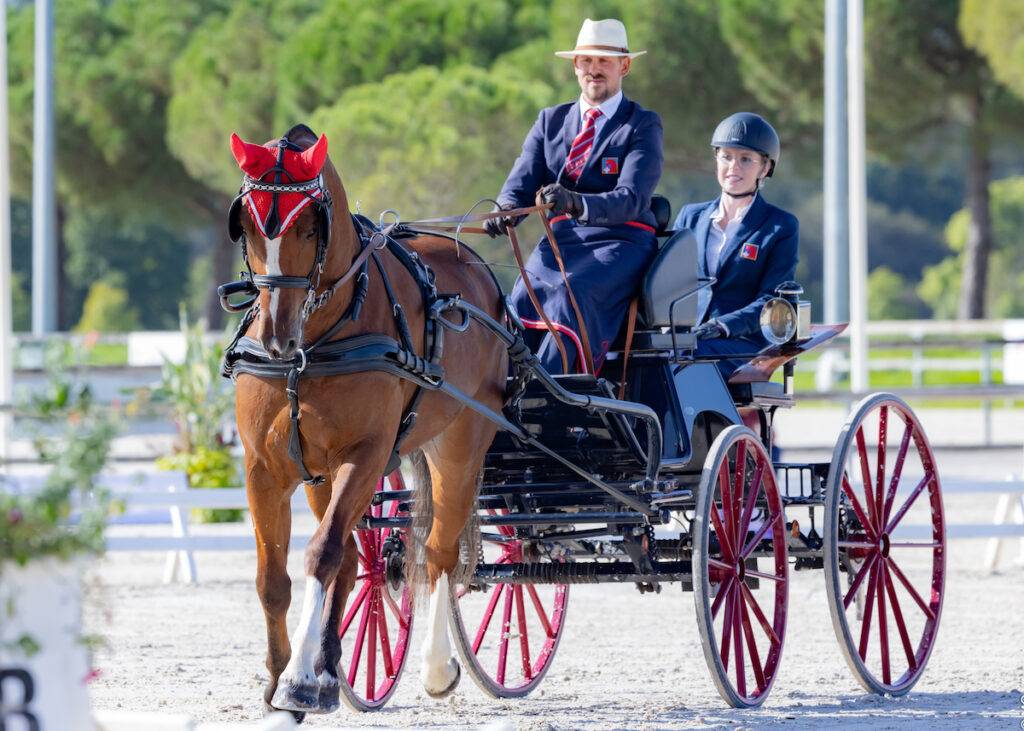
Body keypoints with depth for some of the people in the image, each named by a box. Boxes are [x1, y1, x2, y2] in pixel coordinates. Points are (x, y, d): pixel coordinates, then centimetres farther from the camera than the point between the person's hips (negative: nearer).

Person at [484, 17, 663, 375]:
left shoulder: (643, 125, 2)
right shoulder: (550, 120, 17)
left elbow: (631, 198, -13)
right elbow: (521, 183, 7)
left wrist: (578, 204, -33)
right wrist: (507, 209, -19)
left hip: (621, 241, -4)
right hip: (562, 241, 4)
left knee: (572, 293, -34)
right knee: (524, 297, -28)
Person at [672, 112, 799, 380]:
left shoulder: (782, 227, 7)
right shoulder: (690, 217, 21)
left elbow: (772, 300, -3)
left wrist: (722, 326, -20)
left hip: (744, 345, -4)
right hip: (684, 336, 4)